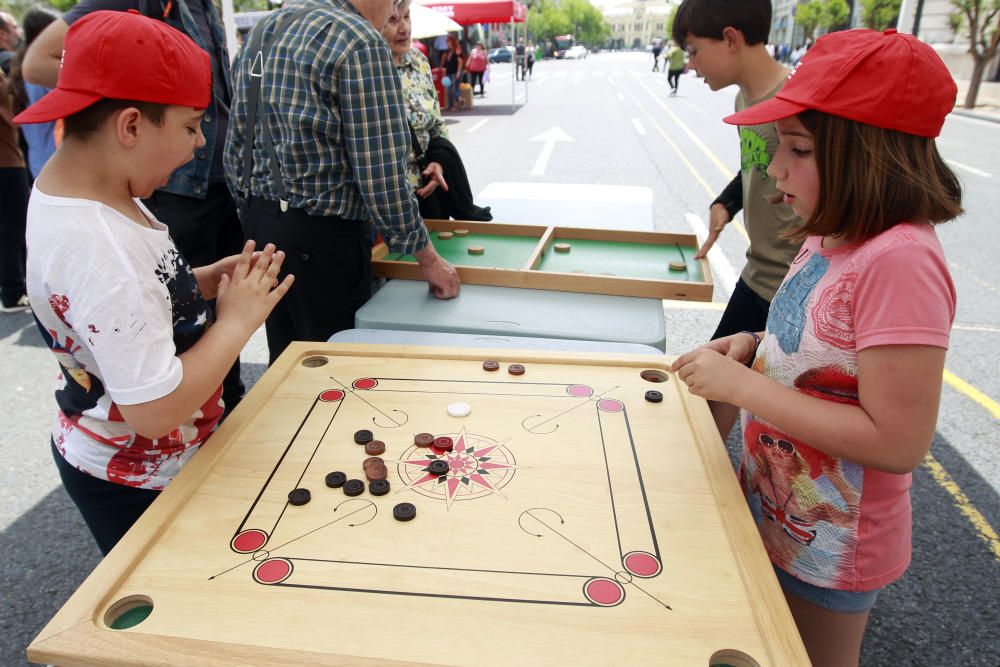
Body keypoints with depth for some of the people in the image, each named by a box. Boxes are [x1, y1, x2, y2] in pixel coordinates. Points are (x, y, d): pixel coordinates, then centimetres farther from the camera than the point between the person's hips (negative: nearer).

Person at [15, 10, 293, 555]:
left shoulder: (73, 186, -4)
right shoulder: (96, 249, -34)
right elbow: (156, 410, -33)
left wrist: (206, 281, -4)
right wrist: (236, 319, -23)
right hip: (135, 485, -8)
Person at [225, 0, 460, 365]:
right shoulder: (362, 43, -14)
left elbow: (236, 145, 13)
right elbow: (381, 172, -18)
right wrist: (427, 257, -8)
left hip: (258, 223, 8)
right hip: (321, 240, -8)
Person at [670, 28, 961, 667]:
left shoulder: (900, 261, -30)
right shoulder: (831, 237, -3)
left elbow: (898, 442, -30)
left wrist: (740, 384, -29)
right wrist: (756, 345, -6)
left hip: (829, 548, -7)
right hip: (775, 513, 8)